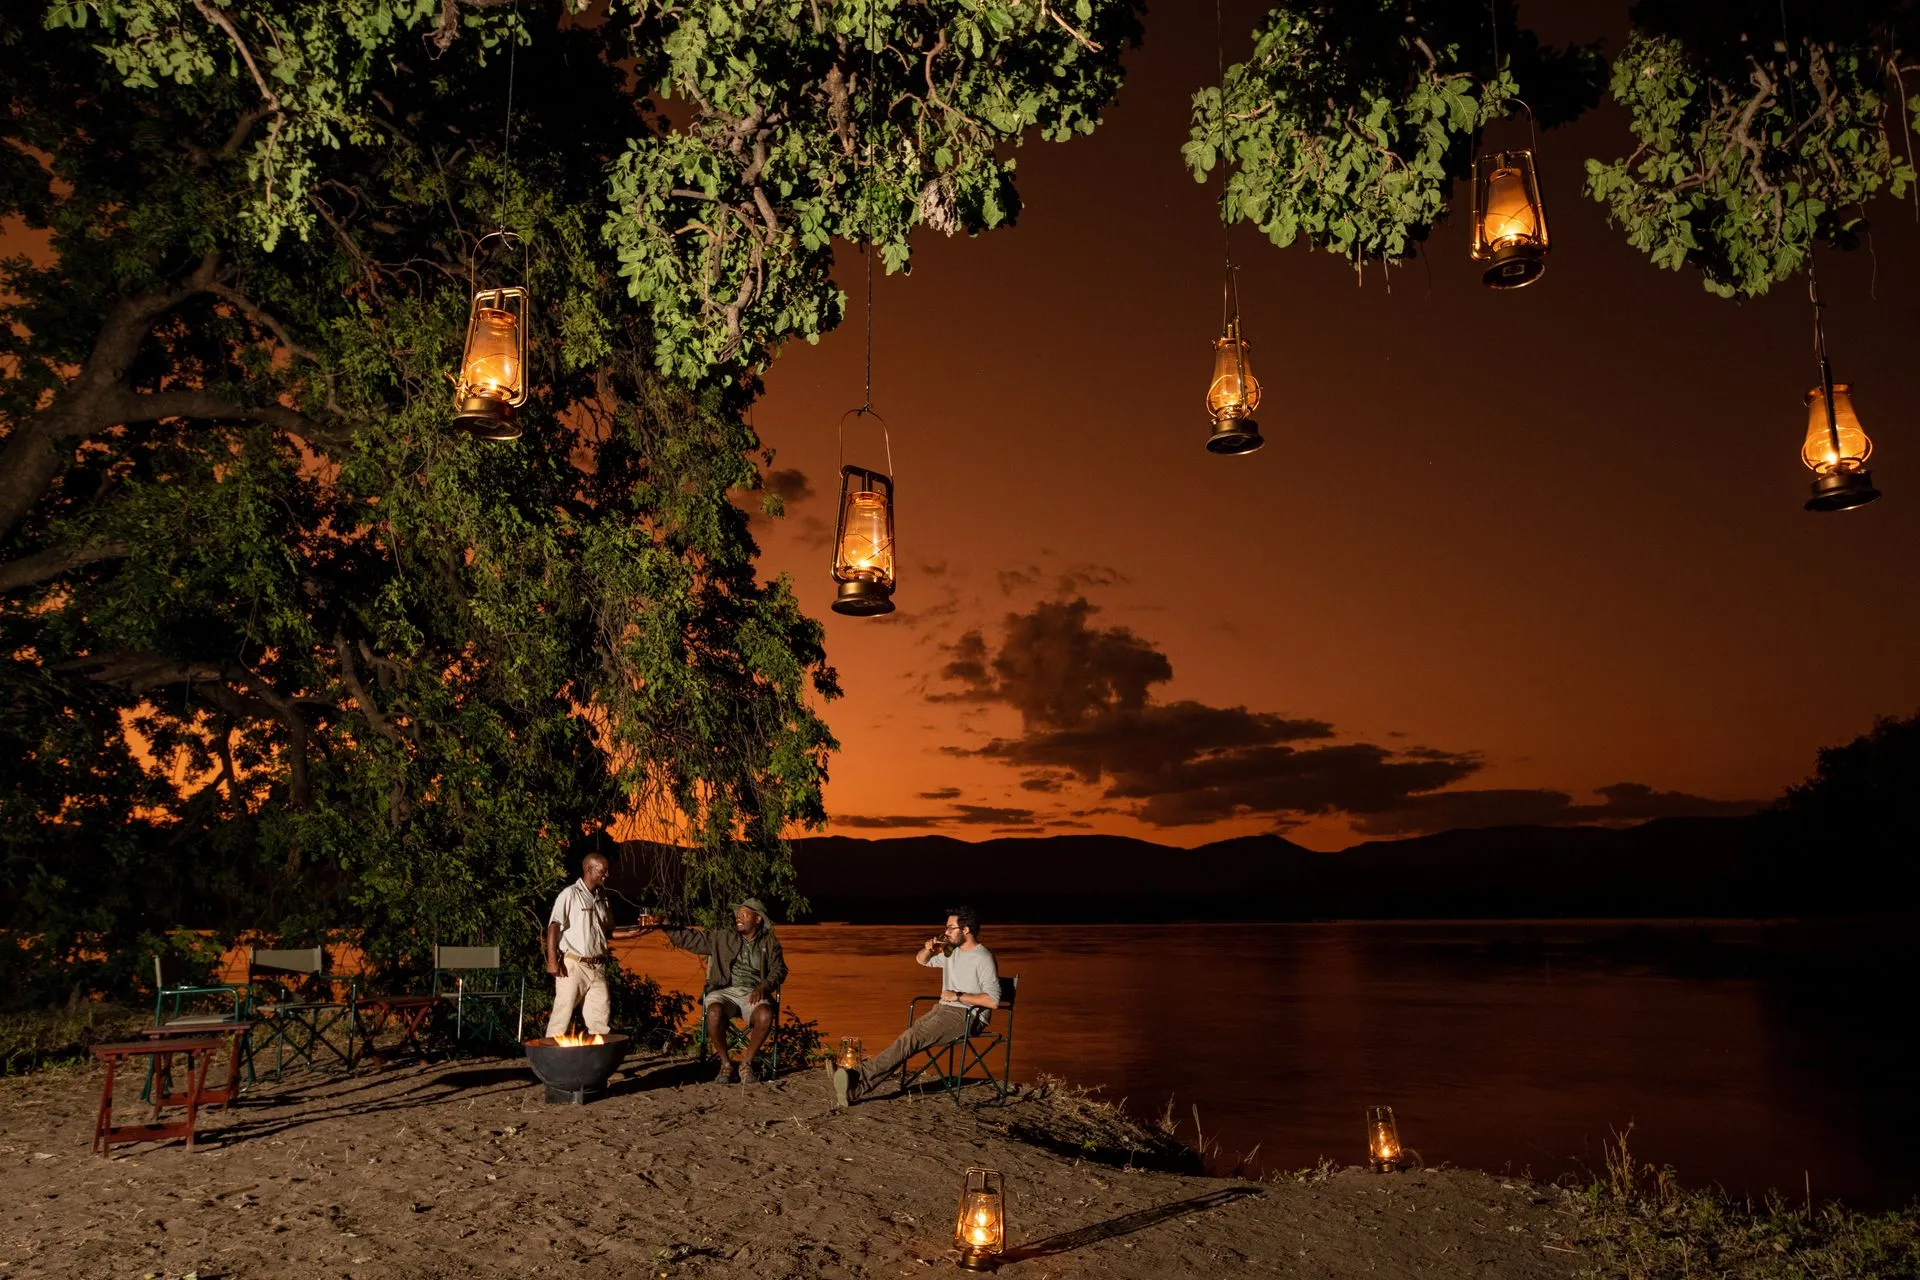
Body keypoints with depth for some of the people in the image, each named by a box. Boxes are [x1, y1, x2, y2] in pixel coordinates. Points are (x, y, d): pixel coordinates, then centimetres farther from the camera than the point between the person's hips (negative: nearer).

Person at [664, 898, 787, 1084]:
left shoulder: (769, 943, 15)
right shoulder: (722, 938, 15)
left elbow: (779, 969, 7)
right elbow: (692, 939, 10)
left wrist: (764, 985, -13)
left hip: (753, 994, 0)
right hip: (724, 991, 0)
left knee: (766, 1015, -34)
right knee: (714, 1013, -35)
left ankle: (746, 1064, -11)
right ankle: (725, 1064, -12)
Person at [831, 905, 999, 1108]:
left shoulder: (984, 958, -13)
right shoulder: (951, 951, 13)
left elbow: (993, 1000, -20)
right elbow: (921, 960, 27)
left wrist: (958, 996, -18)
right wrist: (928, 949, 3)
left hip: (969, 1017, -8)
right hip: (944, 1009, 8)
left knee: (911, 1038, -26)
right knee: (909, 1039, -16)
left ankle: (858, 1076, -35)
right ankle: (855, 1090, -30)